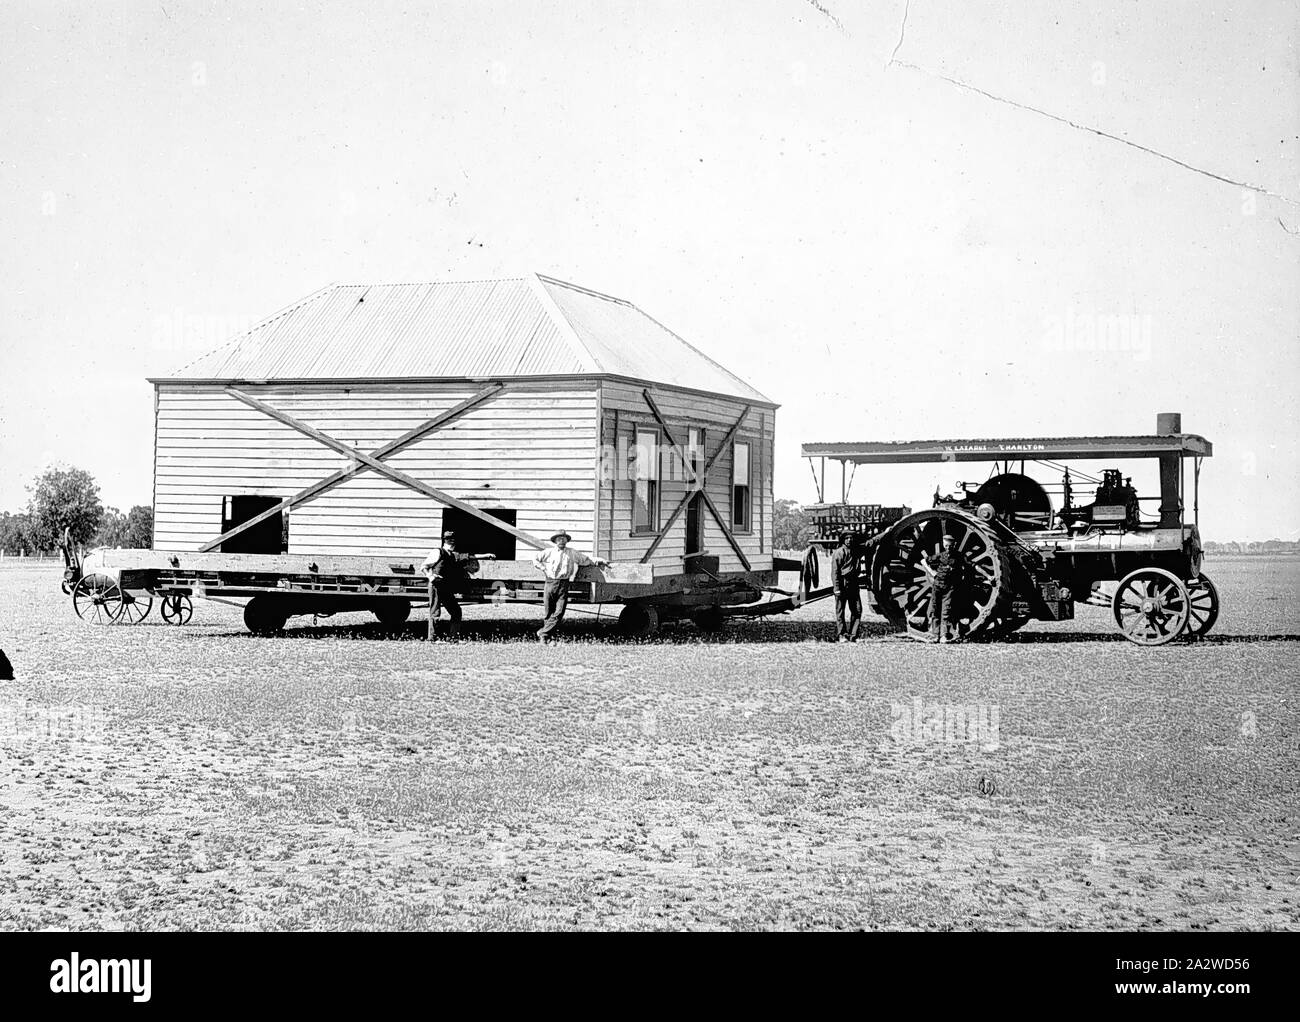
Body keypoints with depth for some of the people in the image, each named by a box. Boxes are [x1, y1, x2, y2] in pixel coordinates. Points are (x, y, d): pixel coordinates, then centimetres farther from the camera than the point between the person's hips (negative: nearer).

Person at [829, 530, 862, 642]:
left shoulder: (856, 551, 10)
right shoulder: (838, 553, -7)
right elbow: (834, 572, -10)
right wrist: (837, 588, -16)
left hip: (854, 583, 6)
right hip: (842, 583, -6)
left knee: (857, 610, 0)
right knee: (840, 611, -1)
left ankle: (852, 635, 4)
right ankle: (841, 635, 3)